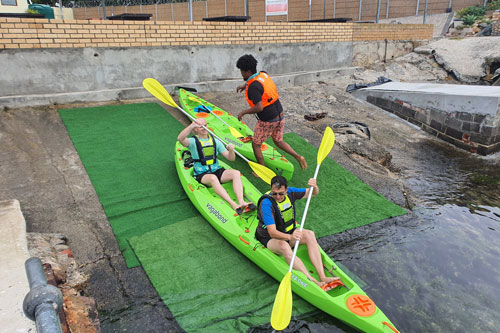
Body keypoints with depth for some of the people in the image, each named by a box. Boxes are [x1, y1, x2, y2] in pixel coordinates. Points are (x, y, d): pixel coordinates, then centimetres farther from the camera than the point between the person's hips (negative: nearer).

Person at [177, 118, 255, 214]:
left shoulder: (215, 141, 11)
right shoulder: (193, 142, 0)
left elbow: (231, 158, 7)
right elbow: (180, 138, -25)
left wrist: (231, 151, -16)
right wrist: (192, 125, -32)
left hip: (217, 171, 4)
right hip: (201, 175, -4)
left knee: (236, 173, -23)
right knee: (213, 178, -38)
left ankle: (241, 201, -40)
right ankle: (233, 205, -48)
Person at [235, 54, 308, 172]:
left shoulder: (253, 87, -23)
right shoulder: (264, 74, 3)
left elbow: (259, 108, -30)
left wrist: (243, 112, -18)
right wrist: (245, 85, 20)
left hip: (267, 121, -8)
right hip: (280, 116, 8)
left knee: (256, 145, 10)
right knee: (278, 141, 25)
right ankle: (298, 157, 14)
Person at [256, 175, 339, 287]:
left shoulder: (290, 192, -8)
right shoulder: (266, 203, -27)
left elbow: (313, 193, 3)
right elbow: (272, 232, -32)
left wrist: (314, 186, -22)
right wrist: (290, 237, -50)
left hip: (289, 233, 6)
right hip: (270, 239, -6)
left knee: (309, 234, -20)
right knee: (283, 245, -37)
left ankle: (322, 277, -25)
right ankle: (312, 281, -41)